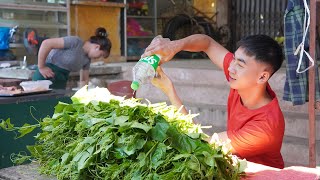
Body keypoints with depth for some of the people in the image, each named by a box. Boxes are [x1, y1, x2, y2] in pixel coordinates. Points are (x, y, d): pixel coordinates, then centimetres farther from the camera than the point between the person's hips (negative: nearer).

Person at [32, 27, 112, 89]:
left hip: (61, 81, 8)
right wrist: (41, 67, -18)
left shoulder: (87, 59, 10)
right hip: (46, 78, -8)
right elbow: (46, 43, -21)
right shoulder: (75, 42, -16)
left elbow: (84, 80, 21)